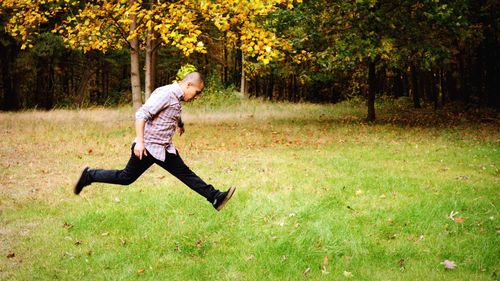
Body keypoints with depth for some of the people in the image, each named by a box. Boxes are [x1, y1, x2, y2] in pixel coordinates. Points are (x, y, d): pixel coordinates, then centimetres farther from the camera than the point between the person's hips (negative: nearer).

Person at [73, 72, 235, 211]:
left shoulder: (177, 98, 10)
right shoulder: (165, 94, -20)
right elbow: (141, 115, -26)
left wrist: (180, 124, 52)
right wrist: (139, 141, -29)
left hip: (165, 149, 9)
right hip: (147, 148, -9)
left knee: (186, 174, 6)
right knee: (126, 177, 3)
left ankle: (215, 198, 3)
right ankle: (89, 176, 19)